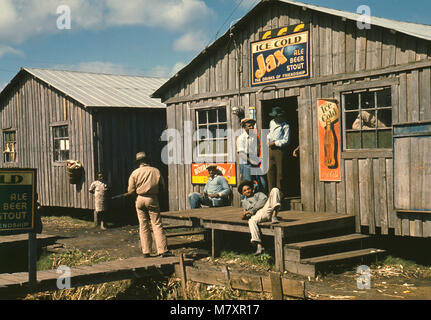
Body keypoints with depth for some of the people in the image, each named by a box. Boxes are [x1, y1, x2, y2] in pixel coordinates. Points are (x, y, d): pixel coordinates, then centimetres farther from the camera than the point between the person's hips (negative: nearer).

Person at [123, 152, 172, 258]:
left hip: (140, 199, 1)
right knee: (157, 225, -1)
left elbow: (131, 191, -2)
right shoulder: (156, 171, 2)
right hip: (153, 199, -1)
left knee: (143, 225, 8)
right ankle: (163, 250, -7)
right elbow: (162, 188, 6)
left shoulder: (135, 173, 0)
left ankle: (146, 252, 9)